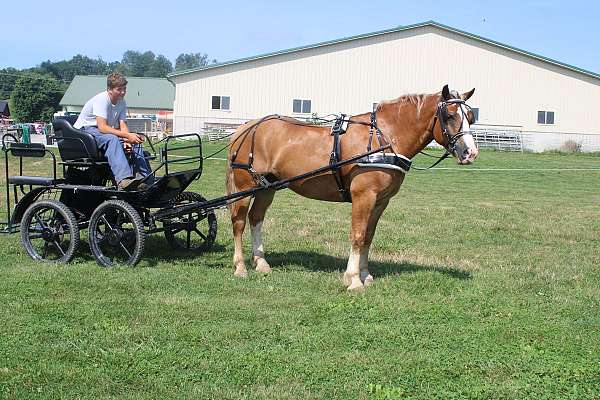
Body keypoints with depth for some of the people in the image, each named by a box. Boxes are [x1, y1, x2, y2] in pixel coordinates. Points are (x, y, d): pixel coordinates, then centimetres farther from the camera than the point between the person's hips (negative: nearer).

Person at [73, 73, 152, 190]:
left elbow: (123, 125, -5)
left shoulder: (121, 103, 3)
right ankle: (124, 179, -53)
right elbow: (102, 127, -31)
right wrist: (127, 135, -38)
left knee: (135, 143, -12)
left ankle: (144, 178, -19)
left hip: (106, 132, 8)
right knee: (112, 139, -37)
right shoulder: (101, 99, -22)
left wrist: (127, 141, -26)